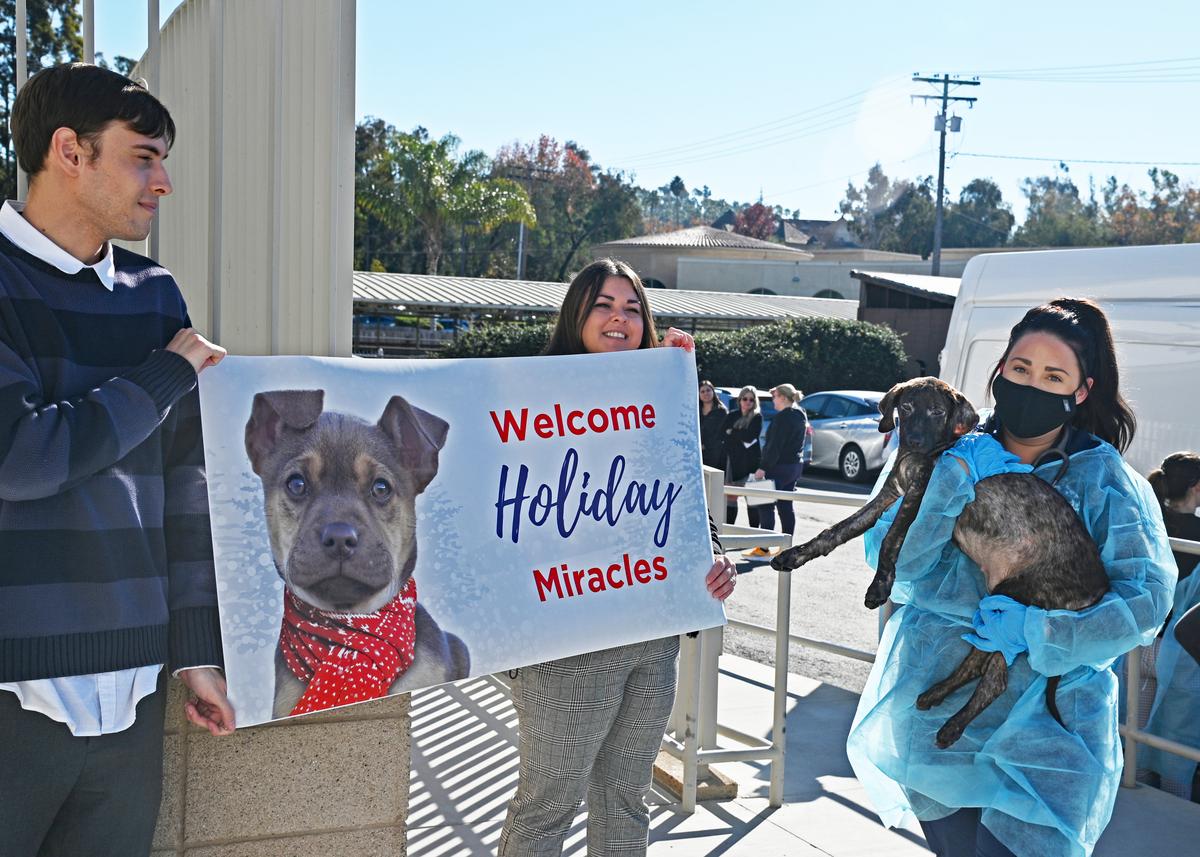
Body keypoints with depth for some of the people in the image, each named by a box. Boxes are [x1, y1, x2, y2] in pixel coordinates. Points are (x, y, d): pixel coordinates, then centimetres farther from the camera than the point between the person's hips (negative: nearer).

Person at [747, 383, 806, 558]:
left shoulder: (782, 417, -17)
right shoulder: (800, 414, 12)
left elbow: (774, 446, -21)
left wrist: (763, 467, -20)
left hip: (779, 466, -9)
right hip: (795, 465, 10)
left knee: (766, 505, -5)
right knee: (786, 506, 13)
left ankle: (763, 548, -5)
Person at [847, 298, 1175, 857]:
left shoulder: (1104, 477, -3)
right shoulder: (955, 454, 1)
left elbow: (1147, 593, -12)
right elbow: (890, 562, -9)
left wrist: (1039, 632, -22)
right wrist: (955, 477, -21)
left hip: (1043, 726, -2)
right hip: (935, 712, 2)